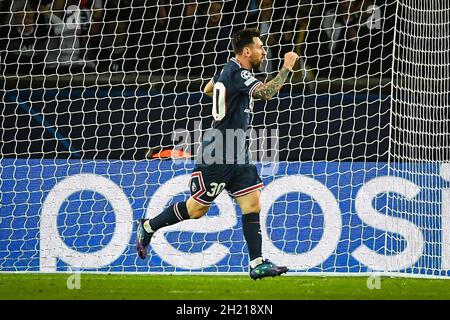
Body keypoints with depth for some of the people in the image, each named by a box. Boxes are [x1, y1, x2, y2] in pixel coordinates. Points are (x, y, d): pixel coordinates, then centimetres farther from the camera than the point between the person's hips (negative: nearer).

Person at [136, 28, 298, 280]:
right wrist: (286, 69, -25)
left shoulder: (230, 69, 12)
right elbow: (266, 93, -34)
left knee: (252, 204, -1)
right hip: (218, 154, -10)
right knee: (197, 208, 1)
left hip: (237, 154, 10)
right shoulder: (238, 73, -18)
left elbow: (208, 89, 30)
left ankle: (257, 264, -5)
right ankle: (148, 227, 20)